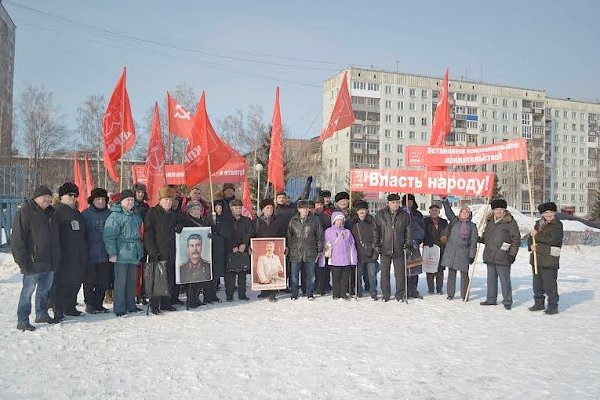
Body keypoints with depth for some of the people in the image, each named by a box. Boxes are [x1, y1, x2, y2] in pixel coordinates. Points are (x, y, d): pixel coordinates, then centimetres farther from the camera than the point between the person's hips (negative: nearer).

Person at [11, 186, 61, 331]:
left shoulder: (50, 213, 14)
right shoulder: (25, 212, -9)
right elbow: (17, 239, -13)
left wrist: (56, 258, 16)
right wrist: (23, 261, -17)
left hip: (49, 262, 8)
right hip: (33, 262, -7)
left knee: (45, 289, 16)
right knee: (28, 289, -2)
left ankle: (42, 314, 29)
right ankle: (22, 321, 7)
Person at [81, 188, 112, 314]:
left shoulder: (109, 214, 7)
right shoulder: (85, 214, 0)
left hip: (105, 255, 3)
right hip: (90, 255, -3)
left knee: (104, 282, 8)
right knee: (90, 282, 4)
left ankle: (99, 304, 21)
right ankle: (90, 304, 16)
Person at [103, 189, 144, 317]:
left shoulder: (136, 216, 15)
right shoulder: (115, 216, -9)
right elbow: (109, 236, -14)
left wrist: (140, 250, 23)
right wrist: (112, 253, -17)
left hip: (134, 255, 7)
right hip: (121, 255, -7)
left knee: (132, 281, 13)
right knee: (120, 281, -3)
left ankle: (131, 305, 23)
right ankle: (119, 309, 4)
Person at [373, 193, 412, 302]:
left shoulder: (405, 215, 5)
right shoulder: (380, 215, 2)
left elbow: (408, 231, 11)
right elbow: (375, 230, 5)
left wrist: (408, 243, 2)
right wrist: (376, 244, 1)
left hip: (399, 249, 0)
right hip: (384, 249, 0)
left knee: (400, 273, 4)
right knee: (384, 273, 5)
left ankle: (400, 295, 16)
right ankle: (385, 294, 16)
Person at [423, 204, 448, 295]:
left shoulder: (444, 222, 15)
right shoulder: (425, 221, 8)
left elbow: (447, 234, 18)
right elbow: (423, 233, 0)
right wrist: (428, 243, -11)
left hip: (441, 249, 2)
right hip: (429, 248, -2)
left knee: (440, 269, 1)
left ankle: (439, 288, 10)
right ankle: (430, 288, 8)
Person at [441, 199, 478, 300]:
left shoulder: (472, 226, 7)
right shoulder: (455, 221, 11)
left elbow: (473, 241, 5)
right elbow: (448, 212, 0)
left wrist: (472, 255, 0)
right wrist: (445, 201, -14)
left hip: (464, 252, -1)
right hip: (451, 251, 2)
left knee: (464, 274, 0)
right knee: (451, 273, 6)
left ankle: (464, 295, 10)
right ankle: (450, 294, 15)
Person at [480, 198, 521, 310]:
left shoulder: (510, 222, -5)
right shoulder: (490, 221, 14)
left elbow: (516, 239, -7)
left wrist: (512, 254, -11)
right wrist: (480, 239, 6)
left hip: (502, 256, -6)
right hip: (490, 255, 7)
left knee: (504, 280, -2)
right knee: (491, 279, 14)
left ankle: (507, 301, 8)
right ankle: (491, 299, 24)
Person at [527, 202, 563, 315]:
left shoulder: (557, 225, -6)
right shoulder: (538, 223, 13)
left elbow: (552, 239, -20)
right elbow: (530, 237, 16)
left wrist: (537, 235, -12)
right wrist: (531, 245, -6)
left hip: (549, 260, -7)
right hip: (536, 258, 7)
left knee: (550, 284, -4)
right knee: (537, 283, 15)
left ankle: (553, 306, 7)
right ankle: (539, 303, 28)